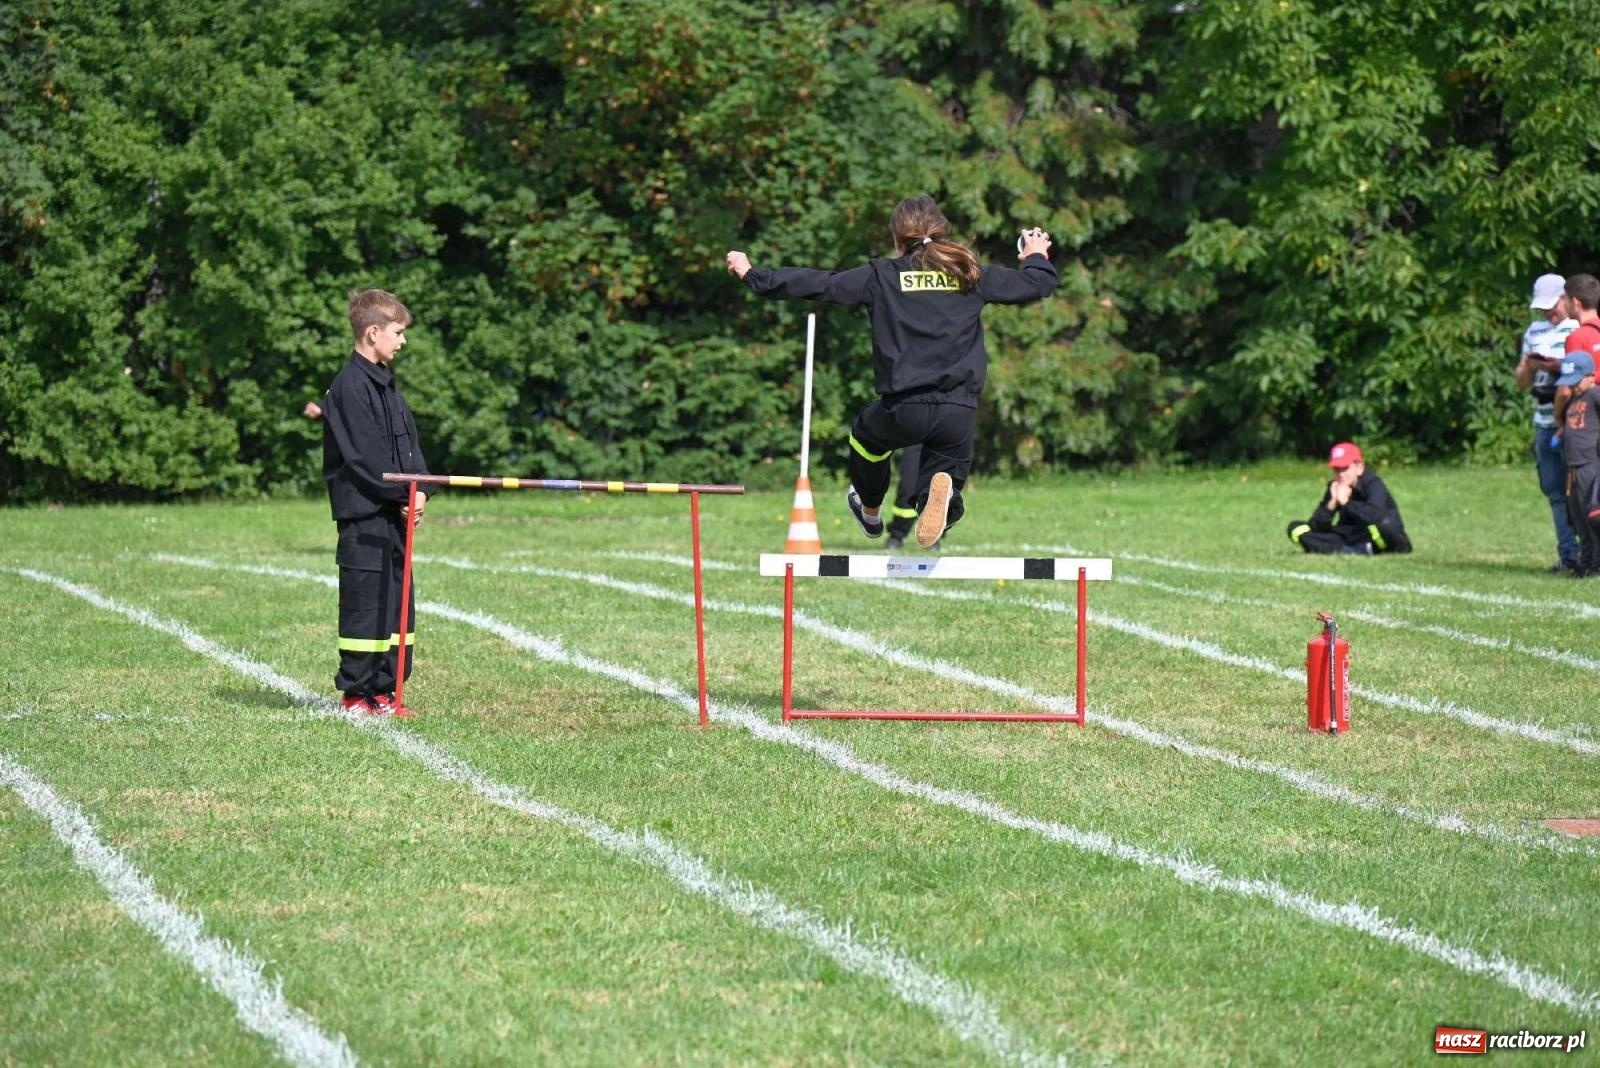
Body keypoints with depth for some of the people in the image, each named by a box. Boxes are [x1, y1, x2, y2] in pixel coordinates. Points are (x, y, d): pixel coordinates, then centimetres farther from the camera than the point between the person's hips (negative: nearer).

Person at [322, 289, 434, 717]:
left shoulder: (387, 382, 17)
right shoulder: (351, 385, -13)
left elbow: (408, 442, 15)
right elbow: (364, 457, -18)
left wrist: (419, 489, -1)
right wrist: (403, 493, -14)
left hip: (395, 509, 10)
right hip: (363, 510, -10)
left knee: (397, 598, 11)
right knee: (364, 600, -5)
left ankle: (384, 689, 17)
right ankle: (357, 693, 1)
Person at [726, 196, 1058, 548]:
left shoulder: (882, 276, 3)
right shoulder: (970, 275, 10)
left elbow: (818, 284, 4)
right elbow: (1038, 284, 17)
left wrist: (754, 276, 15)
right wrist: (1037, 257, 41)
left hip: (904, 410, -1)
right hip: (960, 411, 1)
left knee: (866, 432, 32)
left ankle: (870, 512, 51)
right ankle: (942, 488, -25)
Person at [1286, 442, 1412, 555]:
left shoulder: (1374, 485, -14)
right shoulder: (1335, 488, 2)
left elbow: (1374, 515, -36)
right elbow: (1318, 526, -5)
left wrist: (1345, 502, -24)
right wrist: (1332, 504, -22)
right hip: (1350, 540, 7)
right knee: (1297, 529, -8)